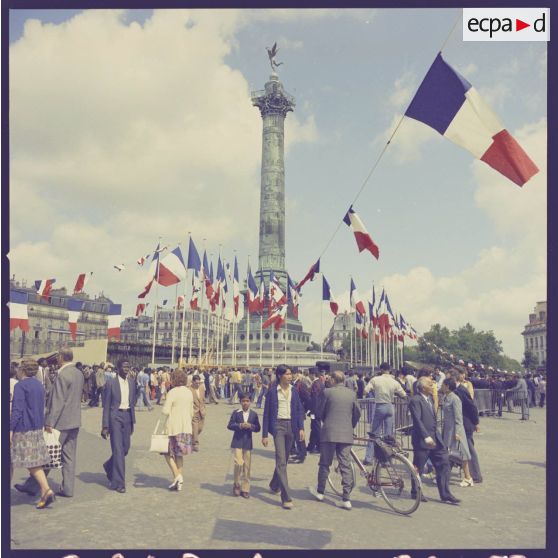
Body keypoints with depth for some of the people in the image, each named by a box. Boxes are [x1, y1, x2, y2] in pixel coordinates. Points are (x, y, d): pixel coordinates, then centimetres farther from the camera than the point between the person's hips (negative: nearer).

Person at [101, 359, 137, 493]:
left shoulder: (131, 382, 9)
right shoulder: (111, 383, -6)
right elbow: (106, 406, -5)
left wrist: (133, 422, 14)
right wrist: (105, 426, -8)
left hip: (127, 416, 6)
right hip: (115, 416, -5)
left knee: (126, 448, 11)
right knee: (118, 449, -6)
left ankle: (109, 466, 40)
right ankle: (118, 483, 3)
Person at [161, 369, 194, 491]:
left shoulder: (172, 392, -12)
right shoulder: (189, 392, 8)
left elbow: (166, 411, -18)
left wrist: (163, 408, 3)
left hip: (173, 427, -6)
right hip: (186, 427, 6)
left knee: (168, 452, 7)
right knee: (179, 454, 13)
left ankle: (177, 476, -5)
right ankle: (178, 481, 15)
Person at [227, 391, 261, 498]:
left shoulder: (254, 414, 6)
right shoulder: (236, 413, 1)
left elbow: (258, 428, 5)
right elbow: (230, 425, -3)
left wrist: (250, 426, -14)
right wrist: (240, 425, -17)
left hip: (248, 443, 2)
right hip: (237, 442, -2)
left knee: (247, 466, 5)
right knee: (239, 463, -13)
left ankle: (245, 489, 16)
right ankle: (236, 485, 8)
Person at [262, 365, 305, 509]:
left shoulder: (294, 391, 7)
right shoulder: (273, 391, -4)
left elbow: (300, 409, 9)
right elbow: (266, 413, -2)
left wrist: (301, 428, -3)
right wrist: (264, 435, -3)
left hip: (291, 426, 5)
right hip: (278, 425, -4)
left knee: (284, 459, 16)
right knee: (281, 461, -10)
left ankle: (274, 485, 39)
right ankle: (286, 498, -9)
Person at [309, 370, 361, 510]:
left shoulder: (328, 392, -6)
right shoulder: (352, 393, 3)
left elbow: (319, 413, 1)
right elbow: (357, 413, 9)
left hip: (329, 432, -2)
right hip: (346, 434, 2)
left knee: (325, 464, 12)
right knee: (346, 466, 5)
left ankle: (320, 492, 27)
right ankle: (346, 499, 3)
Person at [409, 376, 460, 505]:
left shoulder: (429, 398, 12)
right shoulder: (415, 400, -16)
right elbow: (417, 420, -23)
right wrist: (426, 436, -28)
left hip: (435, 438, 8)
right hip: (422, 440, -8)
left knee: (443, 464, 5)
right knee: (418, 467, 6)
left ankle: (445, 495, 12)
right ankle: (415, 492, 25)